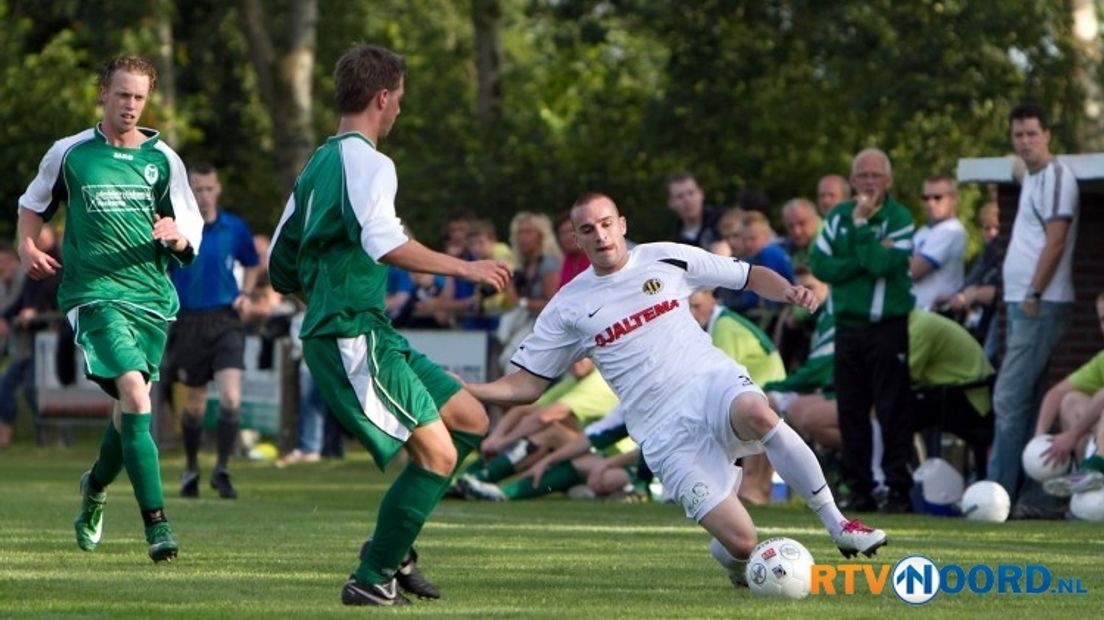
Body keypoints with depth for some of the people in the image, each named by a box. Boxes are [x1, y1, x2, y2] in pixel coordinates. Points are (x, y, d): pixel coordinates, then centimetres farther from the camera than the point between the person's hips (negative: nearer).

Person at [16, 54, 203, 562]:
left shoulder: (163, 159, 5)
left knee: (129, 406, 14)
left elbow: (191, 237, 8)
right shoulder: (69, 153, 2)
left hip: (151, 294, 4)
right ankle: (156, 525, -26)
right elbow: (32, 205, 17)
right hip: (94, 293, -4)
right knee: (134, 394, -22)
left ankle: (97, 486, 46)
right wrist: (27, 248, -1)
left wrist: (175, 236, -14)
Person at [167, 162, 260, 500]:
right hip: (188, 322, 0)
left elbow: (252, 264, 19)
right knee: (195, 404, 10)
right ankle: (191, 469, 31)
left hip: (225, 321, 0)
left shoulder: (235, 228, 2)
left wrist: (245, 294, 3)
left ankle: (222, 469, -7)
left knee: (231, 398, -16)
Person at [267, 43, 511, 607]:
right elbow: (384, 242, -28)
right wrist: (462, 268, -22)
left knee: (470, 419, 12)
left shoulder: (316, 167, 20)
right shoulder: (366, 162, -10)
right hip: (354, 337, -10)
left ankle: (392, 546, 12)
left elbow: (280, 271, 22)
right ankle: (372, 579, -4)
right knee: (437, 453, -11)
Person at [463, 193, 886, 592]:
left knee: (757, 413, -39)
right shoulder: (569, 307, 7)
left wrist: (788, 292, -7)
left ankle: (837, 524, -23)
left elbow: (751, 277, 15)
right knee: (740, 543, -18)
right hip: (665, 431, -1)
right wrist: (461, 389, -9)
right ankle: (731, 557, 24)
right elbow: (525, 385, 8)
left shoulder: (666, 259, 8)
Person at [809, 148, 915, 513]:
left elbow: (884, 263, -19)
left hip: (887, 328, -5)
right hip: (848, 326, 5)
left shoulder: (899, 219, -4)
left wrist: (861, 224, -14)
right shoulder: (838, 217, 11)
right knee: (851, 411, 5)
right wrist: (864, 262, -11)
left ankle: (898, 490, -4)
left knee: (893, 411, -6)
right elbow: (819, 264, -1)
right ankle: (859, 489, 11)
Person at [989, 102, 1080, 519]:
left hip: (1041, 306, -10)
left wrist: (1033, 296, -20)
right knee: (1027, 403, 9)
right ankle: (1035, 498, 11)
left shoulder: (1055, 176, -10)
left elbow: (1055, 240, -17)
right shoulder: (1031, 178, 19)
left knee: (1010, 400, -11)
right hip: (1022, 304, 10)